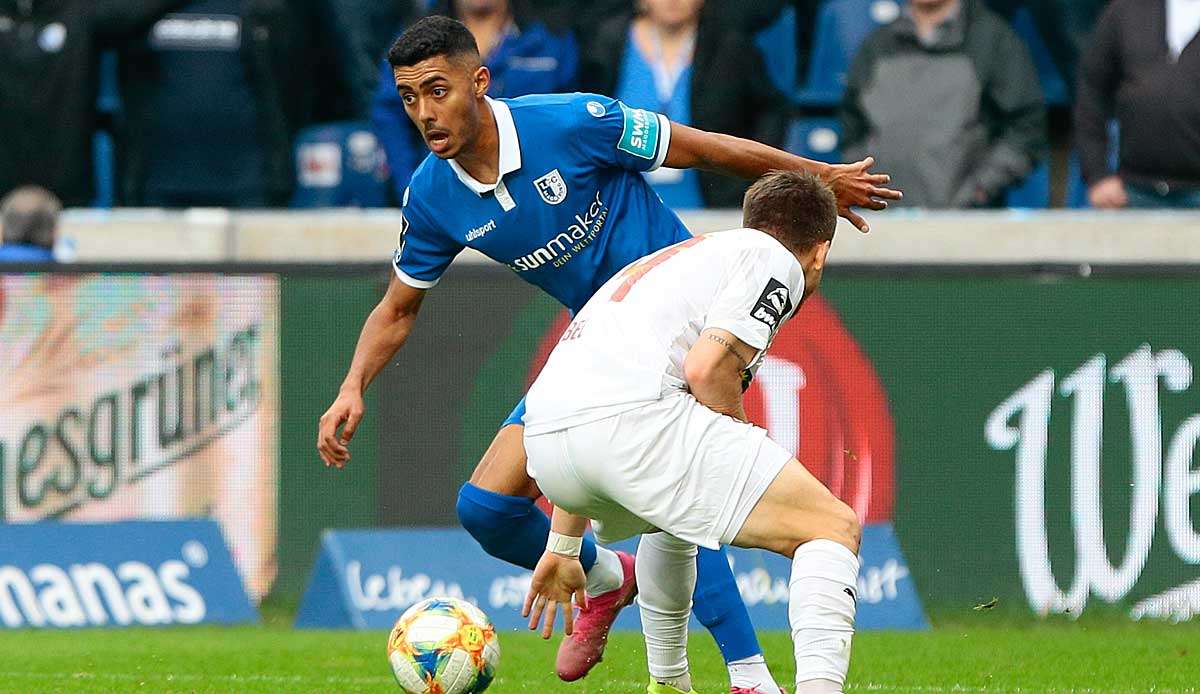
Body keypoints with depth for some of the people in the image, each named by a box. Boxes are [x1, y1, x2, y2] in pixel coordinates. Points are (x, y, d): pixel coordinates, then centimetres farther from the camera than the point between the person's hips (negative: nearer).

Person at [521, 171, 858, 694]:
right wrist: (741, 443, 11)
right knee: (834, 528, -4)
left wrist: (562, 548, 43)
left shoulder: (676, 259, 37)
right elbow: (707, 367, -7)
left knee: (679, 510, 40)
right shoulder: (777, 261, 11)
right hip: (633, 417, -8)